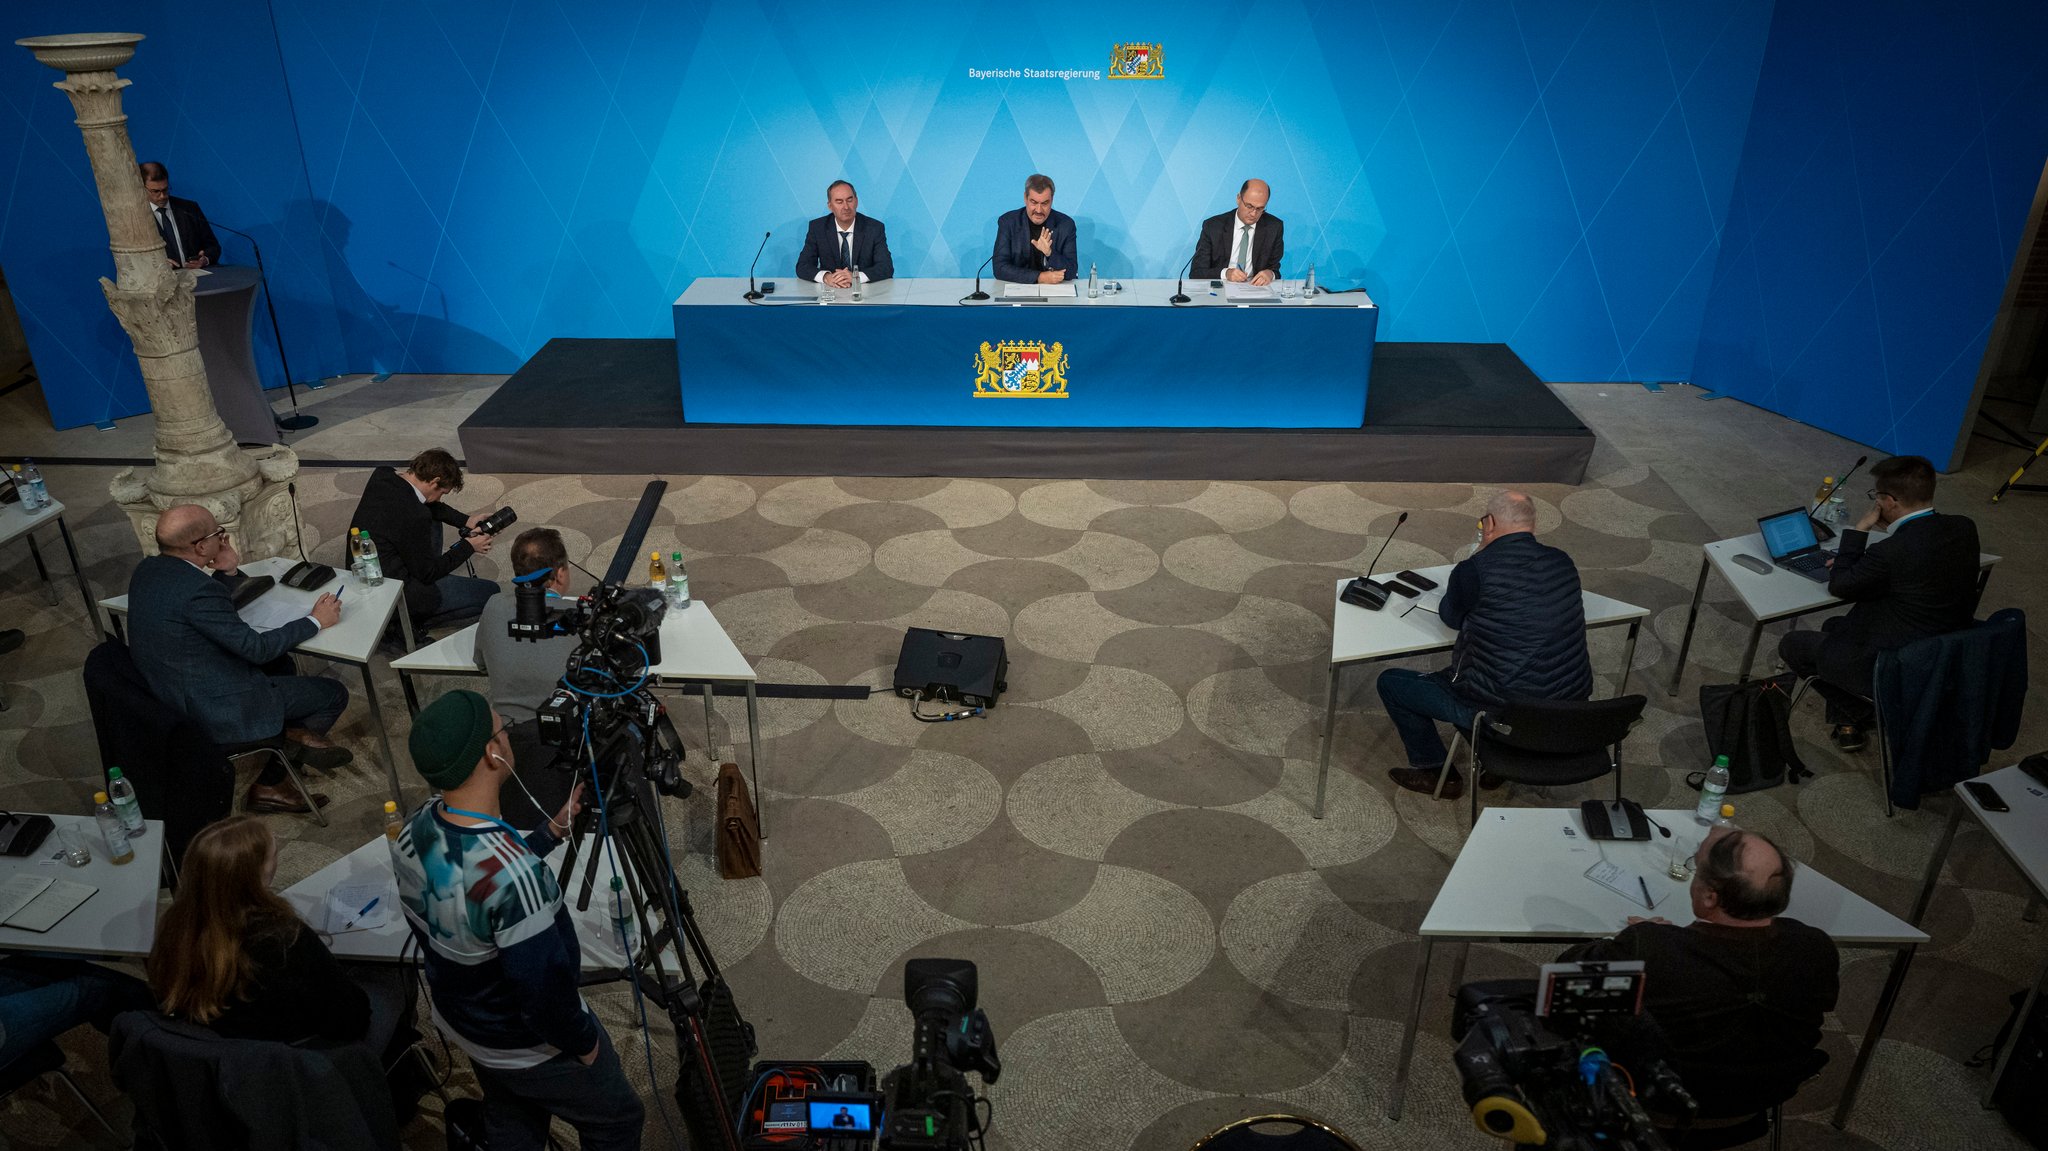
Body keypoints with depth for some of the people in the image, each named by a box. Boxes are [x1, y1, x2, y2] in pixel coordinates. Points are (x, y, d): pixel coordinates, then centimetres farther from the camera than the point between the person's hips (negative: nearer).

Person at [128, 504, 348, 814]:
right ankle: (298, 736, 28)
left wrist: (226, 571, 0)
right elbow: (256, 647, -22)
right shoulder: (198, 590, -28)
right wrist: (316, 620, -11)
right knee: (334, 695, -3)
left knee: (282, 666, 28)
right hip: (214, 710, -10)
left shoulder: (147, 569, 0)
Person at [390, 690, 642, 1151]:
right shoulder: (514, 876, -41)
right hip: (529, 1047, -7)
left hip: (459, 1021, 7)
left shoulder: (415, 828, -16)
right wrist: (584, 1042, -14)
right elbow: (544, 988, -32)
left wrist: (553, 830, 3)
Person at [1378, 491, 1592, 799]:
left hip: (1501, 710, -7)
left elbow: (1451, 618, 3)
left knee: (1391, 682, 12)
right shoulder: (1563, 563, -1)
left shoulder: (1475, 570, -18)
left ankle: (1438, 774, 23)